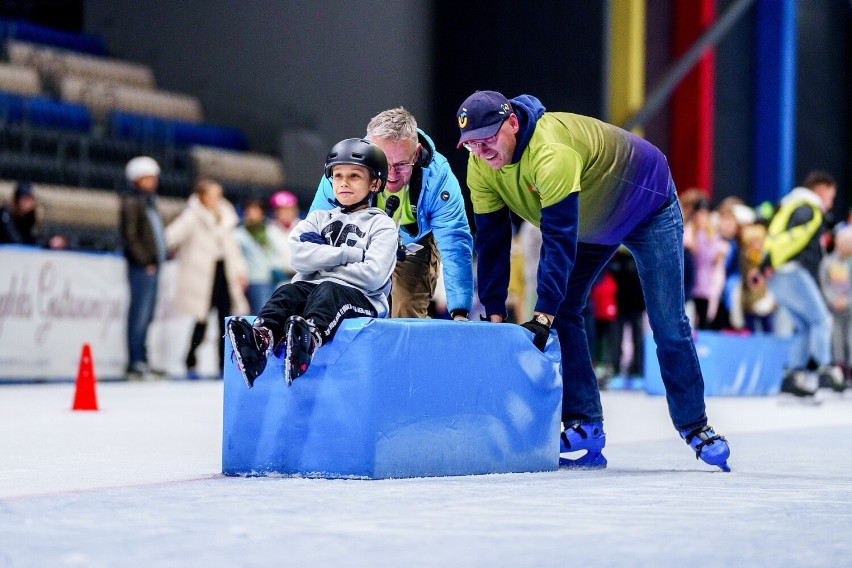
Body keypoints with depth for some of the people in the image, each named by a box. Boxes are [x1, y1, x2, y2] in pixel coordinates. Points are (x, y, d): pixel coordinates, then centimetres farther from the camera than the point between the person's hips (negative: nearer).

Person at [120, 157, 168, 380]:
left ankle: (140, 361, 14)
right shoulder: (131, 202, -7)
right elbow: (130, 235, -14)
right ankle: (136, 363, -10)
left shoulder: (149, 201, 20)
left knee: (146, 314, 10)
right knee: (140, 312, -10)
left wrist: (159, 257, 14)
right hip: (142, 266, -9)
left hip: (152, 264, 9)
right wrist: (145, 260, -16)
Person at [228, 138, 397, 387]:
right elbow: (299, 256, 1)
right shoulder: (319, 218, 22)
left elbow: (372, 275, -9)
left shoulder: (382, 225, 7)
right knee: (288, 292, -27)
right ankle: (261, 337, -57)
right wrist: (349, 254, -6)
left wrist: (323, 262, -1)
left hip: (362, 299, -4)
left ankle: (310, 337, -68)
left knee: (328, 292, -35)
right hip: (312, 289, 4)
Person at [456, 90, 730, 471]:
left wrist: (542, 315, -47)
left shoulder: (551, 150, -42)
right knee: (562, 315, -6)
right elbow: (491, 240, -13)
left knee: (668, 325, -6)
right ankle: (584, 428, -3)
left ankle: (694, 426, 9)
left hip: (647, 206, -7)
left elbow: (558, 239, -44)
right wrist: (494, 314, -18)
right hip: (590, 224, 7)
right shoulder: (481, 166, -18)